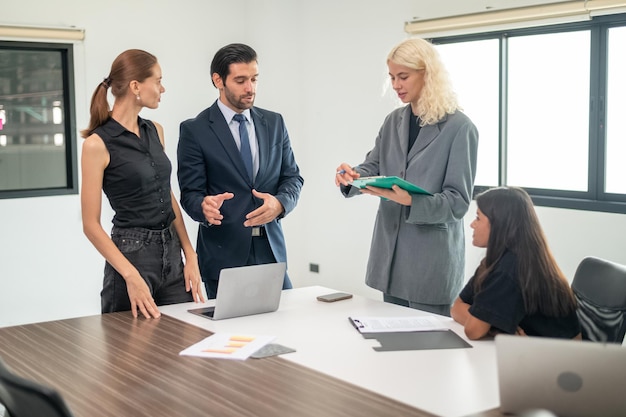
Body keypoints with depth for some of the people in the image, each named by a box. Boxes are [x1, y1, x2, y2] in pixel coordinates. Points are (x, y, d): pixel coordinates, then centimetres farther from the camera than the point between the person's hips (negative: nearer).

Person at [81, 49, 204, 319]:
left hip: (172, 253, 6)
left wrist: (190, 255, 4)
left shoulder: (155, 131, 9)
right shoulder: (98, 143, -12)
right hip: (131, 254, -6)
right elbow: (91, 224, -12)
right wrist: (131, 276, -21)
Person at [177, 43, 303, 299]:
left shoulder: (274, 123, 9)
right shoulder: (194, 130, -3)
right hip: (223, 254, -3)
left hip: (271, 249, 4)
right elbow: (190, 194, -5)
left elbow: (292, 177, 9)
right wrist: (205, 207, -28)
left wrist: (280, 203, -13)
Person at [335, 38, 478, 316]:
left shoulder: (460, 128, -10)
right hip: (391, 253, 6)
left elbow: (458, 201, -13)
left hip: (431, 259, -6)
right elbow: (373, 166, 7)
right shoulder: (394, 121, 10)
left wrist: (411, 201, -28)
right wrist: (351, 176, -16)